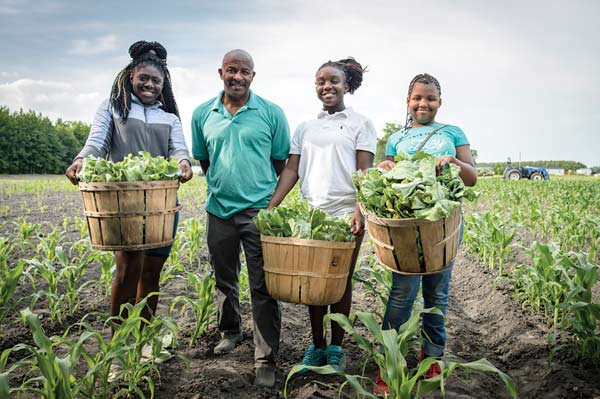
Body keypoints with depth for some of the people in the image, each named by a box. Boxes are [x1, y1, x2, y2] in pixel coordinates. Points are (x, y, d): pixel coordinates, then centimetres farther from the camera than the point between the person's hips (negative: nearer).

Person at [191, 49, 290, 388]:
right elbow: (203, 162, 15)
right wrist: (220, 187, 8)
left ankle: (267, 360, 9)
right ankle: (230, 333, 41)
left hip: (260, 211, -3)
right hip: (219, 210, 3)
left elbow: (281, 163, 3)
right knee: (225, 280, 19)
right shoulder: (203, 114, 5)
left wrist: (274, 204, -1)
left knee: (263, 287, -1)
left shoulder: (271, 113, -2)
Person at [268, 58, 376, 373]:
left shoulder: (360, 124, 4)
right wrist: (271, 206, -3)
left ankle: (336, 348, 19)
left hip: (346, 216, -3)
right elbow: (291, 171, 9)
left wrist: (360, 211, -18)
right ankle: (317, 346, 22)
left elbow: (364, 172, -4)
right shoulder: (305, 128, 14)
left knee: (341, 282, 5)